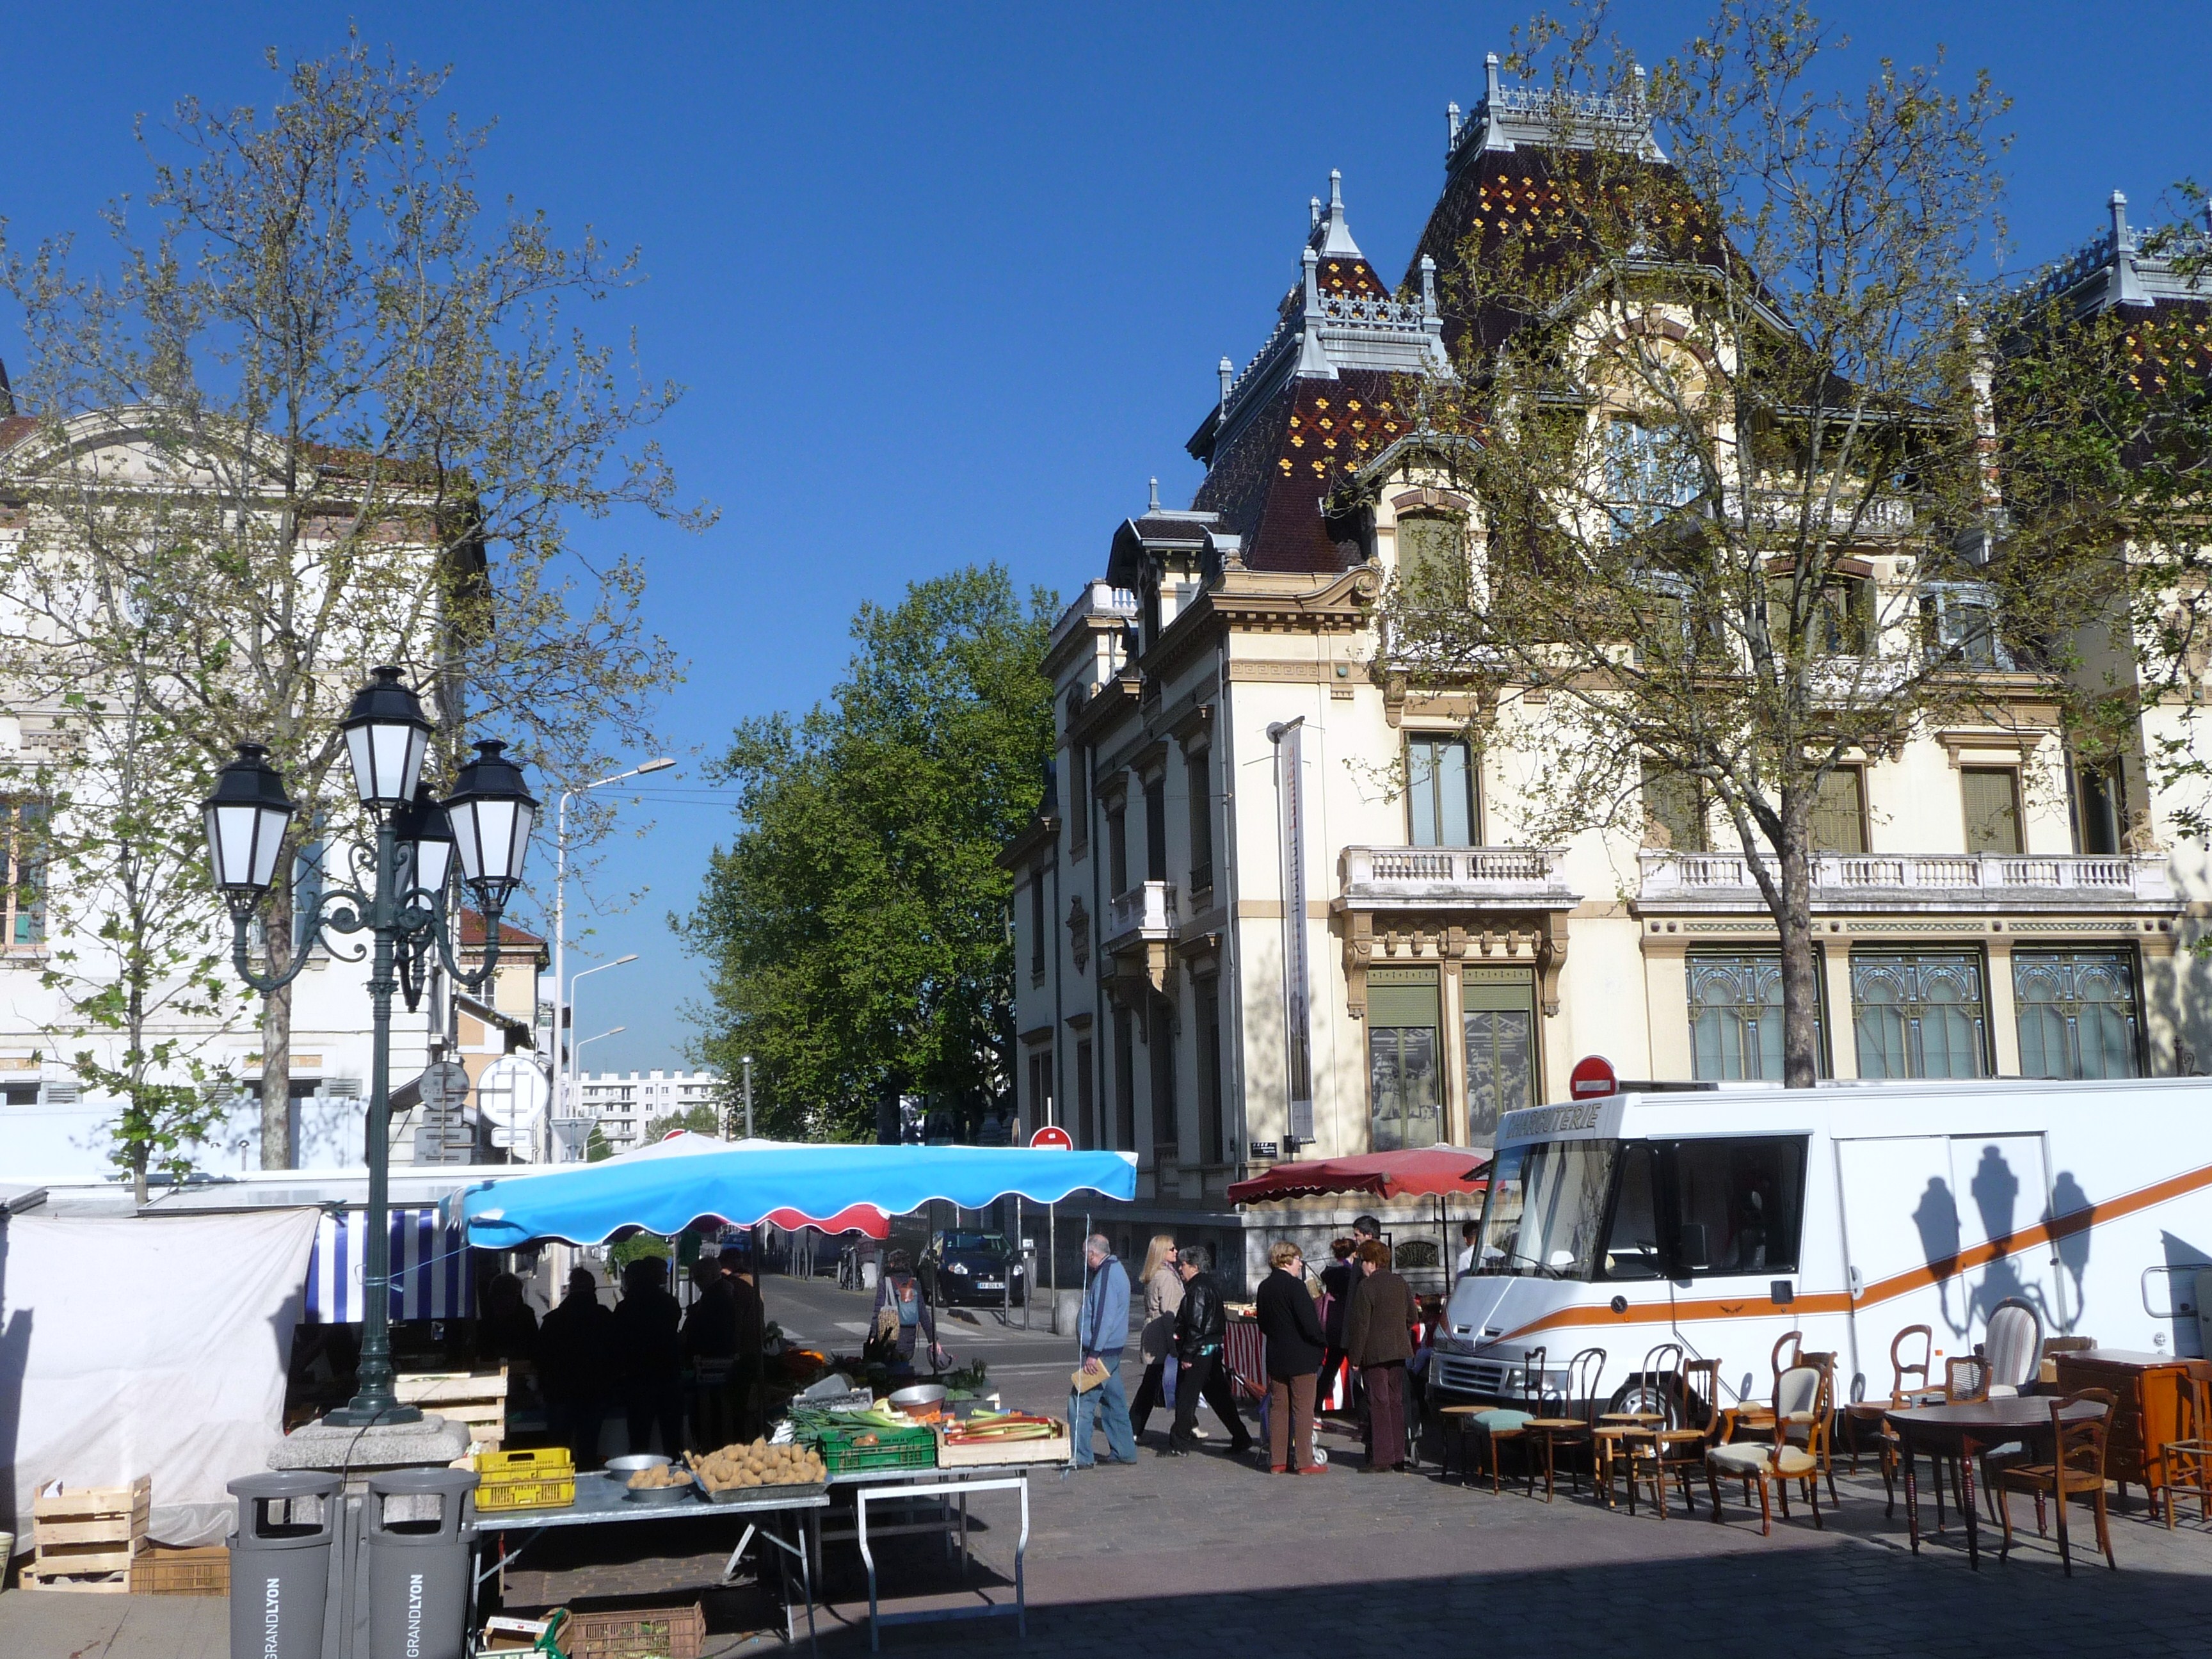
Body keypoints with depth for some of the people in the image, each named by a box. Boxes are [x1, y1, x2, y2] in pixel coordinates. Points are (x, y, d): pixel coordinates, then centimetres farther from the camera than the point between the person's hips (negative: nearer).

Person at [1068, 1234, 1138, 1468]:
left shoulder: (1106, 1276, -17)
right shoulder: (1116, 1269, 15)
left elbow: (1104, 1318, -23)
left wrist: (1093, 1353, -24)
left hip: (1101, 1352, -11)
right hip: (1112, 1351, 11)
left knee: (1080, 1403, -8)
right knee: (1115, 1401, 15)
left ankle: (1080, 1456, -7)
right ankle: (1124, 1451, 21)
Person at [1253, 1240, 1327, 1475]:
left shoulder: (1264, 1287, 7)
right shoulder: (1294, 1286, -16)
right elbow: (1309, 1323, -19)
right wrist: (1323, 1342, -4)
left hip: (1275, 1358, 7)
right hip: (1300, 1357, -7)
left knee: (1278, 1407, 11)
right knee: (1303, 1409, -2)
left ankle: (1277, 1460, 13)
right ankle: (1304, 1462, 0)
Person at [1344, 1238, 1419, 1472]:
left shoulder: (1366, 1287, -13)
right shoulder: (1401, 1284, 8)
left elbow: (1360, 1326, -14)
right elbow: (1413, 1317, 14)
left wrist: (1355, 1357, -8)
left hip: (1374, 1353, -6)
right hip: (1399, 1351, 7)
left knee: (1378, 1404, -3)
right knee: (1396, 1402, 12)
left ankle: (1381, 1457, -4)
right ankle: (1398, 1456, 15)